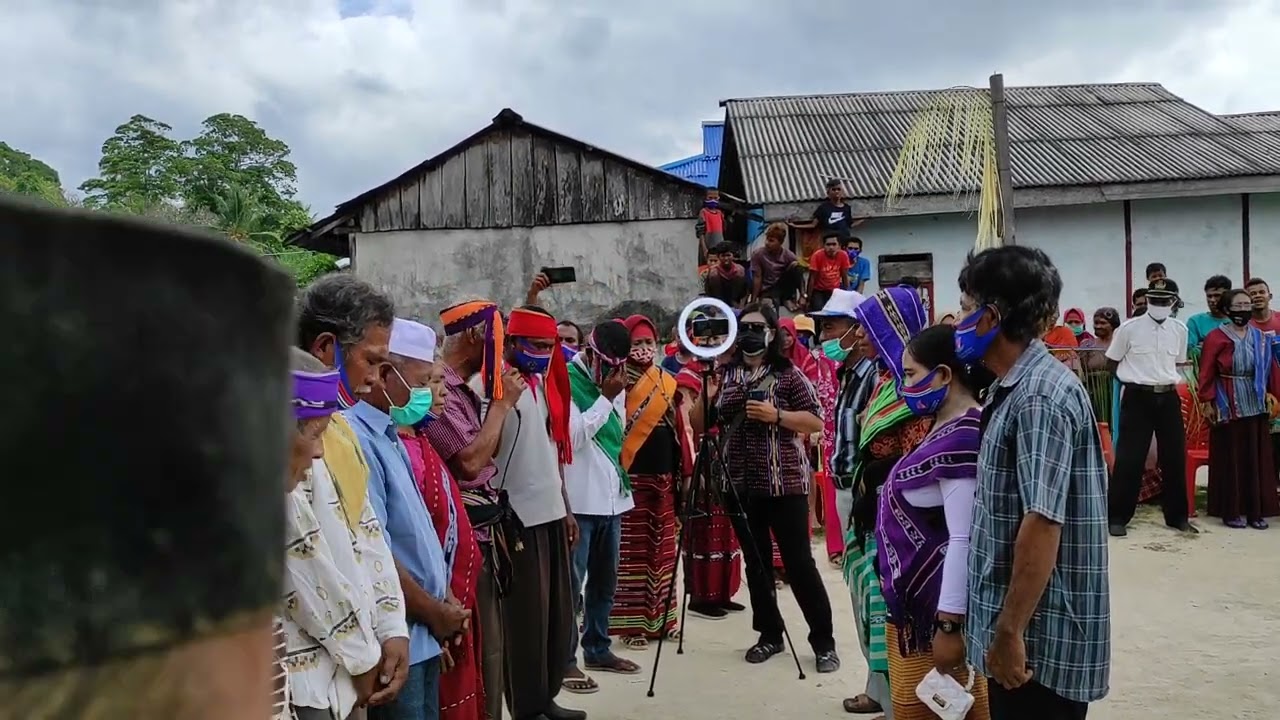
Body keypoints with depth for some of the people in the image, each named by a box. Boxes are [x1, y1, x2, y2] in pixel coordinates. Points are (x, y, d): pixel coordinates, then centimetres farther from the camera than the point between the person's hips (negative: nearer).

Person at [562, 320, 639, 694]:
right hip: (579, 500, -8)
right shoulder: (566, 380, -10)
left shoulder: (614, 382, 13)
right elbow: (574, 436, -17)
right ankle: (564, 660, 5)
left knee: (605, 580, 16)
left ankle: (597, 648, 29)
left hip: (612, 496, 8)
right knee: (572, 583, -3)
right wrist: (605, 397, -16)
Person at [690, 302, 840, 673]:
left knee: (799, 562, -2)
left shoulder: (788, 374, -4)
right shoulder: (724, 374, 8)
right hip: (741, 484, 4)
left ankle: (823, 641, 9)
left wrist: (776, 415, -20)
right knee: (756, 562, 12)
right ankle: (770, 634, 25)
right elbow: (701, 424, 5)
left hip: (784, 483, -4)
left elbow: (816, 422, -7)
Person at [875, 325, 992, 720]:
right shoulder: (948, 427, 9)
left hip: (939, 607, -9)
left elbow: (964, 540, -26)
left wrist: (950, 623, -24)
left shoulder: (963, 438, -23)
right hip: (919, 598, 9)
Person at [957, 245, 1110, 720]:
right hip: (1023, 626, 9)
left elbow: (1043, 522, -26)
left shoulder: (1040, 396, -20)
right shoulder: (1017, 388, 11)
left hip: (1040, 635, -9)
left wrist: (1010, 632, -24)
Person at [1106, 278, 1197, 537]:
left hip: (1168, 398, 4)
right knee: (1129, 458, -4)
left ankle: (1177, 516, 22)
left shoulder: (1180, 329, 5)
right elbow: (1111, 363, 4)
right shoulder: (1129, 328, -6)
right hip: (1137, 398, -4)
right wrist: (1135, 379, 5)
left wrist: (1166, 379, 8)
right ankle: (1117, 517, 4)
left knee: (1175, 457, 8)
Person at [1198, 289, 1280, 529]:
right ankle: (1232, 511, 9)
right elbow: (1207, 373, -7)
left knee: (1257, 458, 7)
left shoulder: (1260, 337, 8)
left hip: (1256, 405, 5)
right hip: (1228, 405, -4)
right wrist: (1207, 402, -10)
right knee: (1231, 458, 2)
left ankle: (1256, 510, 16)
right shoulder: (1216, 337, -7)